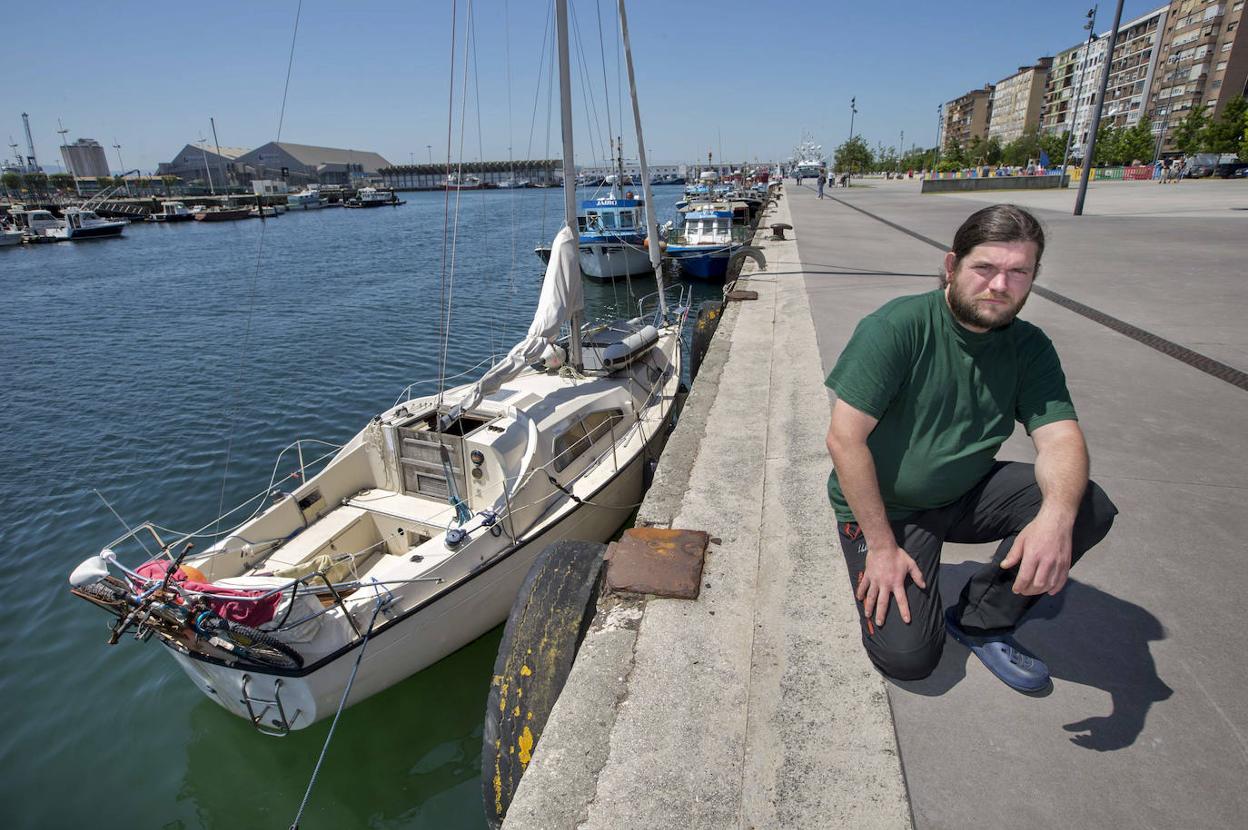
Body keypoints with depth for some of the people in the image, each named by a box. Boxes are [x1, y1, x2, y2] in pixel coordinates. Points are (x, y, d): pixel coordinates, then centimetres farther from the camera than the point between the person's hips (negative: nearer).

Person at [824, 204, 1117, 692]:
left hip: (967, 495, 5)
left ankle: (981, 621, 1)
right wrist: (882, 545, -21)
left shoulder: (1028, 347, -2)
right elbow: (844, 439, -23)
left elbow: (1060, 437, -12)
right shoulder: (897, 327, -20)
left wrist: (1056, 515, -35)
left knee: (1088, 506, -18)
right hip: (884, 505, -5)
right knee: (907, 656, -16)